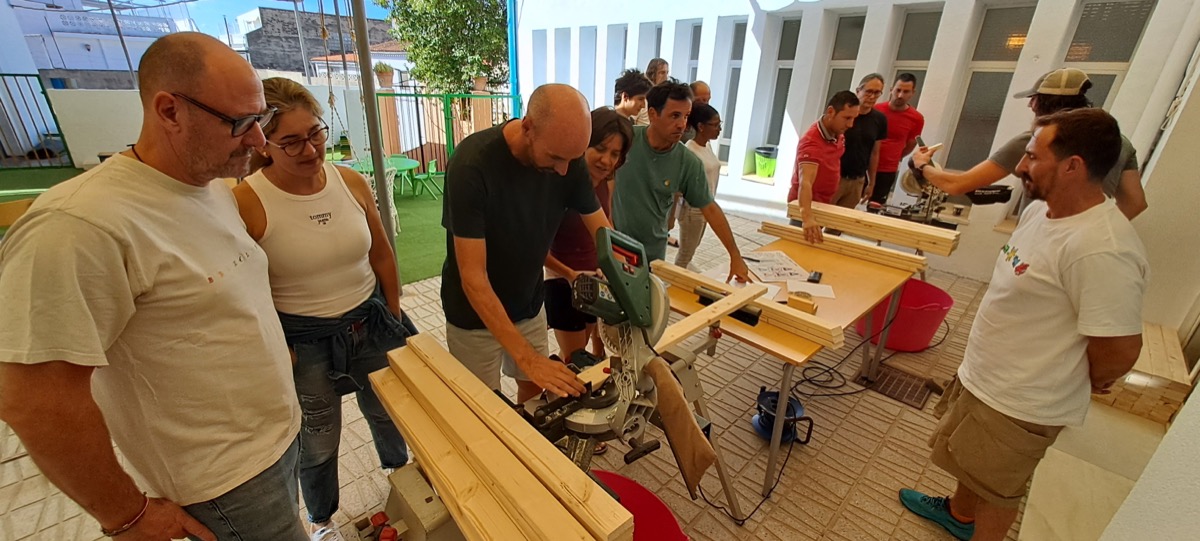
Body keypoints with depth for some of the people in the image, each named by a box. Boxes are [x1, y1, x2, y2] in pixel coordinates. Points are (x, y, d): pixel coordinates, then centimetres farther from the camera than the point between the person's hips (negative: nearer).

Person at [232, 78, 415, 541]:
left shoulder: (352, 183, -8)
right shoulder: (246, 203, -19)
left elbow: (382, 257, 2)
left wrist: (395, 319, 7)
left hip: (371, 323, 4)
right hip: (303, 341, -3)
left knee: (389, 413, 25)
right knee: (317, 444, 18)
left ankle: (401, 473, 57)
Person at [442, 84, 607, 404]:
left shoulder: (568, 158, -14)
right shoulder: (472, 164, -29)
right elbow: (473, 278, -29)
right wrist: (527, 358, -32)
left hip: (529, 305, 4)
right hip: (476, 315, -4)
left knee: (536, 391, 18)